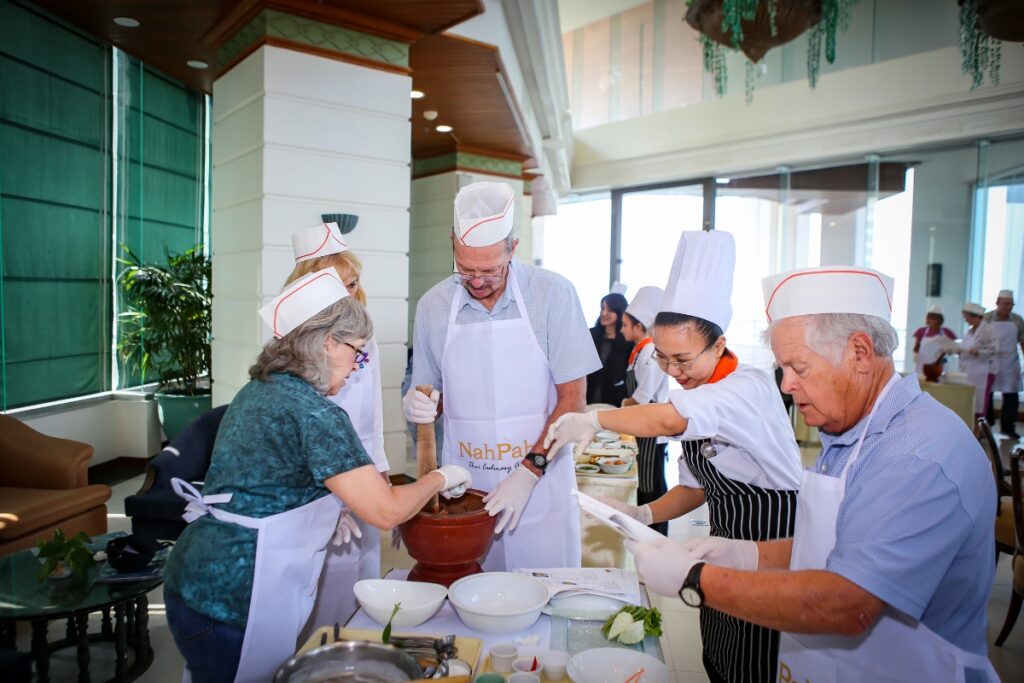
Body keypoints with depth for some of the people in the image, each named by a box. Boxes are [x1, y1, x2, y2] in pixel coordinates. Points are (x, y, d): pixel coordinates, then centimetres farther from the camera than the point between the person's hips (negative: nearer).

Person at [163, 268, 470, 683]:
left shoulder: (257, 390, 8)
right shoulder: (316, 413, -20)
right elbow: (386, 512, -20)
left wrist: (329, 513, 16)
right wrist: (440, 478, -3)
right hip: (233, 603, -8)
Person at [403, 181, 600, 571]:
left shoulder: (552, 294, -9)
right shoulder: (433, 306, 0)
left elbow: (573, 398, -8)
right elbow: (433, 396, 10)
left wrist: (529, 472, -15)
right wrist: (419, 406, -13)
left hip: (541, 485, -2)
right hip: (462, 489, 2)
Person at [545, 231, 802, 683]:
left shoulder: (749, 388, -24)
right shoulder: (695, 397, 3)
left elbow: (669, 420, -42)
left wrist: (593, 420, -28)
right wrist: (643, 515, -8)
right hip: (726, 546, 8)